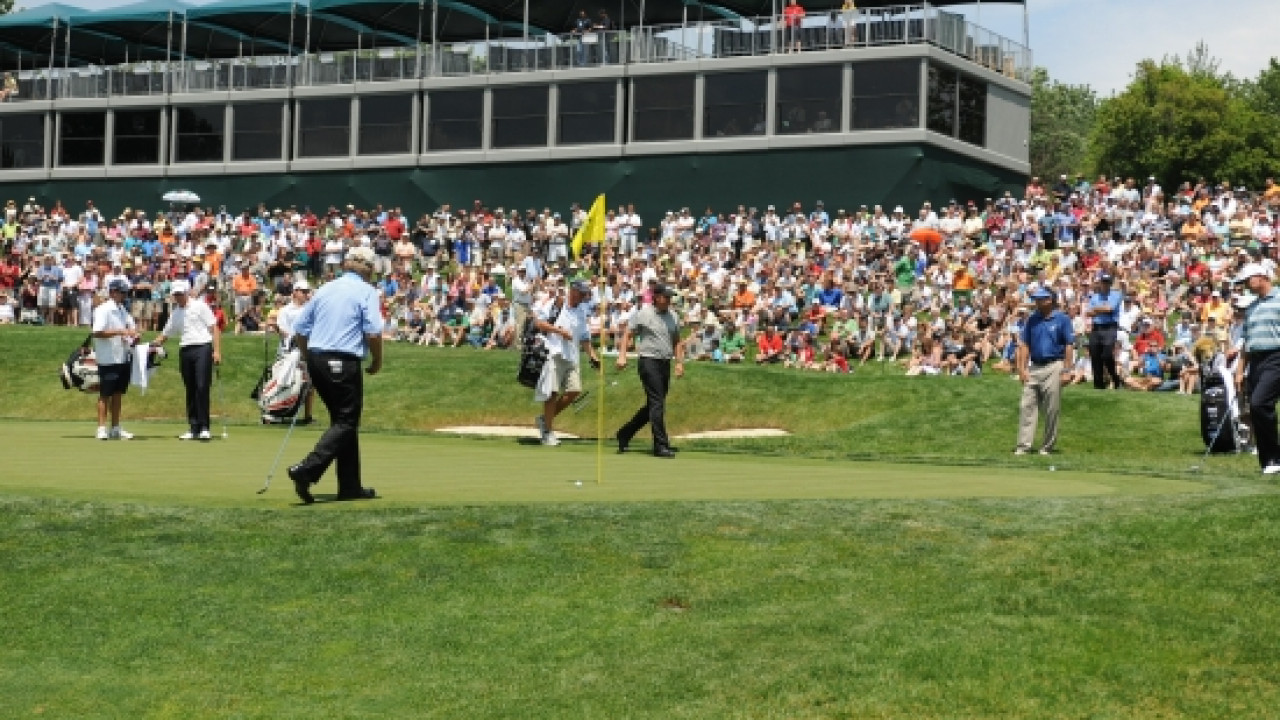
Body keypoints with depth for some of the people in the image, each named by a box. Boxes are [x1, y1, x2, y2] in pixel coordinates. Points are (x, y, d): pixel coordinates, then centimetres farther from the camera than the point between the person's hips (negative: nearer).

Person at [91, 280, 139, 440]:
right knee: (105, 394, -4)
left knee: (118, 393, 11)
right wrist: (120, 332, -25)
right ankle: (102, 428, -1)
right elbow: (97, 332, -20)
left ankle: (115, 428, 17)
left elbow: (131, 326, 19)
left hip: (122, 358, 8)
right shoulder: (103, 310, -11)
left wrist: (133, 334, -5)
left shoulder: (122, 310, 14)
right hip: (108, 359, -8)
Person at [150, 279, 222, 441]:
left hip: (202, 348, -6)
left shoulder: (199, 306, 3)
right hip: (185, 351, 6)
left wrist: (217, 350, -11)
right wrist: (151, 344, 2)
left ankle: (204, 427, -11)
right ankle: (194, 428, 9)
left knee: (202, 387, -13)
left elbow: (214, 328, -2)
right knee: (190, 390, 6)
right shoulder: (175, 313, 18)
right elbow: (165, 335, 20)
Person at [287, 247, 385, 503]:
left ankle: (350, 486, 14)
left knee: (344, 421, 14)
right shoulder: (366, 291, -3)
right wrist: (377, 362, 1)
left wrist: (310, 359, 26)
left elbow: (299, 331, 15)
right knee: (346, 422, -3)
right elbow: (373, 332, -14)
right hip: (344, 364, -7)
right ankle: (307, 470, -20)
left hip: (316, 360, 7)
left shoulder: (325, 290, 15)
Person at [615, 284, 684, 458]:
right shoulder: (643, 313, -4)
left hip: (665, 364, 7)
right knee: (657, 404, -12)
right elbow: (627, 334, -2)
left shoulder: (673, 317, 13)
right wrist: (622, 356, -14)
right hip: (649, 362, -7)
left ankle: (624, 434, 26)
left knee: (653, 406, 12)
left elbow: (677, 342, 21)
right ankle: (661, 446, -10)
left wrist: (679, 362, 10)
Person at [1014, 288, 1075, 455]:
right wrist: (1022, 368, 2)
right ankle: (1024, 445, -2)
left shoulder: (1062, 319, -1)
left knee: (1051, 410, 0)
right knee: (1027, 406, -2)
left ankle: (1047, 446, 8)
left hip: (1053, 367, -4)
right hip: (1034, 367, 4)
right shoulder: (1032, 319, 11)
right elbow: (1025, 345, 12)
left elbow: (1069, 345, -4)